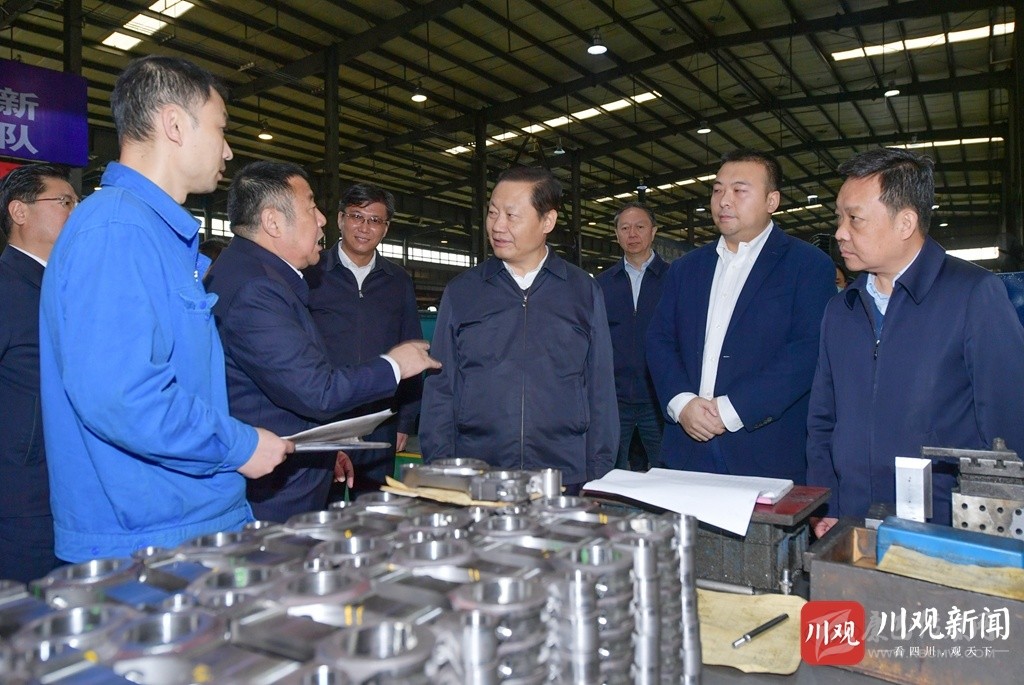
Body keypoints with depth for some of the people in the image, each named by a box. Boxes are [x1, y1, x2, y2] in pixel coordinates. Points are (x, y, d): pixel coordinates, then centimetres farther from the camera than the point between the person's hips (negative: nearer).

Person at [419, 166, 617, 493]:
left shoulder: (583, 292, 7)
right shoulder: (460, 292, 7)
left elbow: (601, 392, 6)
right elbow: (439, 389, 6)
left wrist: (599, 481, 0)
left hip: (565, 479, 0)